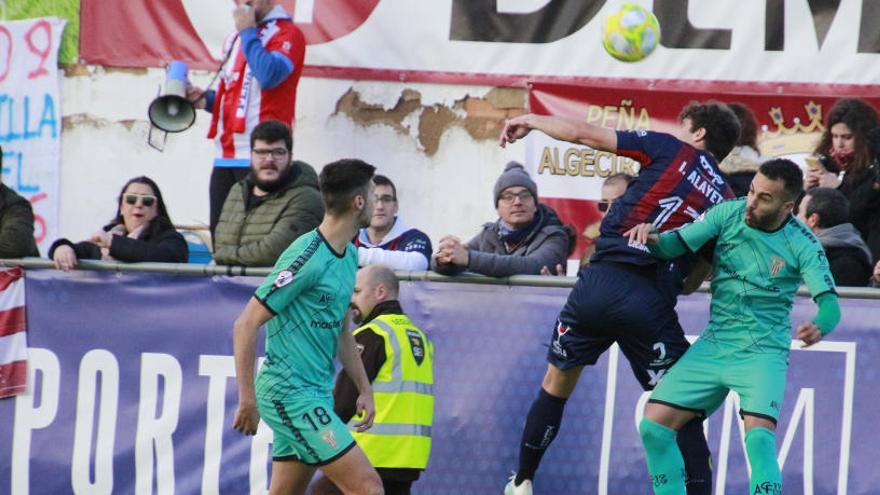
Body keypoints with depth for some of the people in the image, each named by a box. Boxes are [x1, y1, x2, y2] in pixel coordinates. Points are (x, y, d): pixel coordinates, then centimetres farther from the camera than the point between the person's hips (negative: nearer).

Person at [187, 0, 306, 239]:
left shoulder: (287, 34, -3)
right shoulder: (235, 38, 22)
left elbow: (269, 76, -21)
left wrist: (248, 31, -11)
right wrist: (207, 99, 11)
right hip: (226, 155, 8)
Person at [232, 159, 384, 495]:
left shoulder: (349, 256, 12)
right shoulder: (306, 257, -16)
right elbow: (246, 325, -16)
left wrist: (364, 388, 21)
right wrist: (247, 400, -17)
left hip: (316, 391, 9)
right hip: (290, 392, -9)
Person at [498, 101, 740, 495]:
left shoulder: (671, 151, 5)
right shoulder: (724, 198, 14)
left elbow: (583, 134, 7)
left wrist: (530, 120, 20)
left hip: (603, 281, -1)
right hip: (654, 300, 1)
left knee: (556, 384, 18)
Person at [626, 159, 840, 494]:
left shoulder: (803, 244, -11)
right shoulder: (729, 213, -3)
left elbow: (829, 302, -18)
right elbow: (675, 245, -2)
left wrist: (819, 326, -41)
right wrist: (651, 238, -26)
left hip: (762, 352, -4)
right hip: (713, 346, 4)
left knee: (759, 437, -27)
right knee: (653, 424, -6)